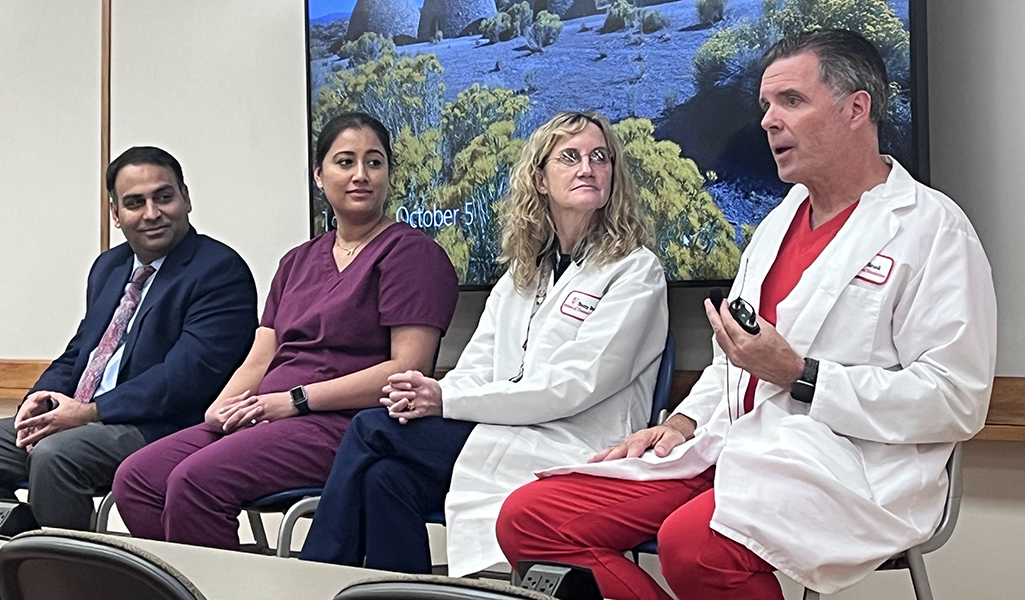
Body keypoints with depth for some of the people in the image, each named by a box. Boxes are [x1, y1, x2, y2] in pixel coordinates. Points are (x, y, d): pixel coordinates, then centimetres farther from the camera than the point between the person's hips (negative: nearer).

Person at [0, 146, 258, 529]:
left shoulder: (221, 272, -9)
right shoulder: (108, 267, 20)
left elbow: (187, 376, -19)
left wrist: (90, 412, -18)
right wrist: (42, 397, 1)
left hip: (158, 428, -9)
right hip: (77, 416, 9)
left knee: (53, 454, -30)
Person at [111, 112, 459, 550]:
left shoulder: (411, 253, 0)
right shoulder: (298, 261, 24)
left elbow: (409, 369, -12)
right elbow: (259, 361, 18)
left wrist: (296, 399, -14)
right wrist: (221, 407, -4)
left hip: (342, 425, -7)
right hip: (270, 418, 8)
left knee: (196, 480, -27)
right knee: (135, 479, -10)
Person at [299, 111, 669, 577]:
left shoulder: (634, 271, -3)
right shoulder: (522, 269, 19)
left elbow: (573, 386, -13)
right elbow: (480, 363, 10)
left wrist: (447, 399, -16)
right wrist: (427, 395, -14)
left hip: (570, 450, -6)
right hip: (504, 431, 6)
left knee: (373, 430, -16)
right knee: (387, 477, -24)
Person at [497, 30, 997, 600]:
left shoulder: (932, 227, -3)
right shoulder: (779, 223, 22)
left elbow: (956, 401, -12)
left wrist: (797, 374, -15)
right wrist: (682, 424, 11)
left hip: (846, 463, -7)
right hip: (734, 446, 8)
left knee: (692, 542, -38)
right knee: (530, 518, -8)